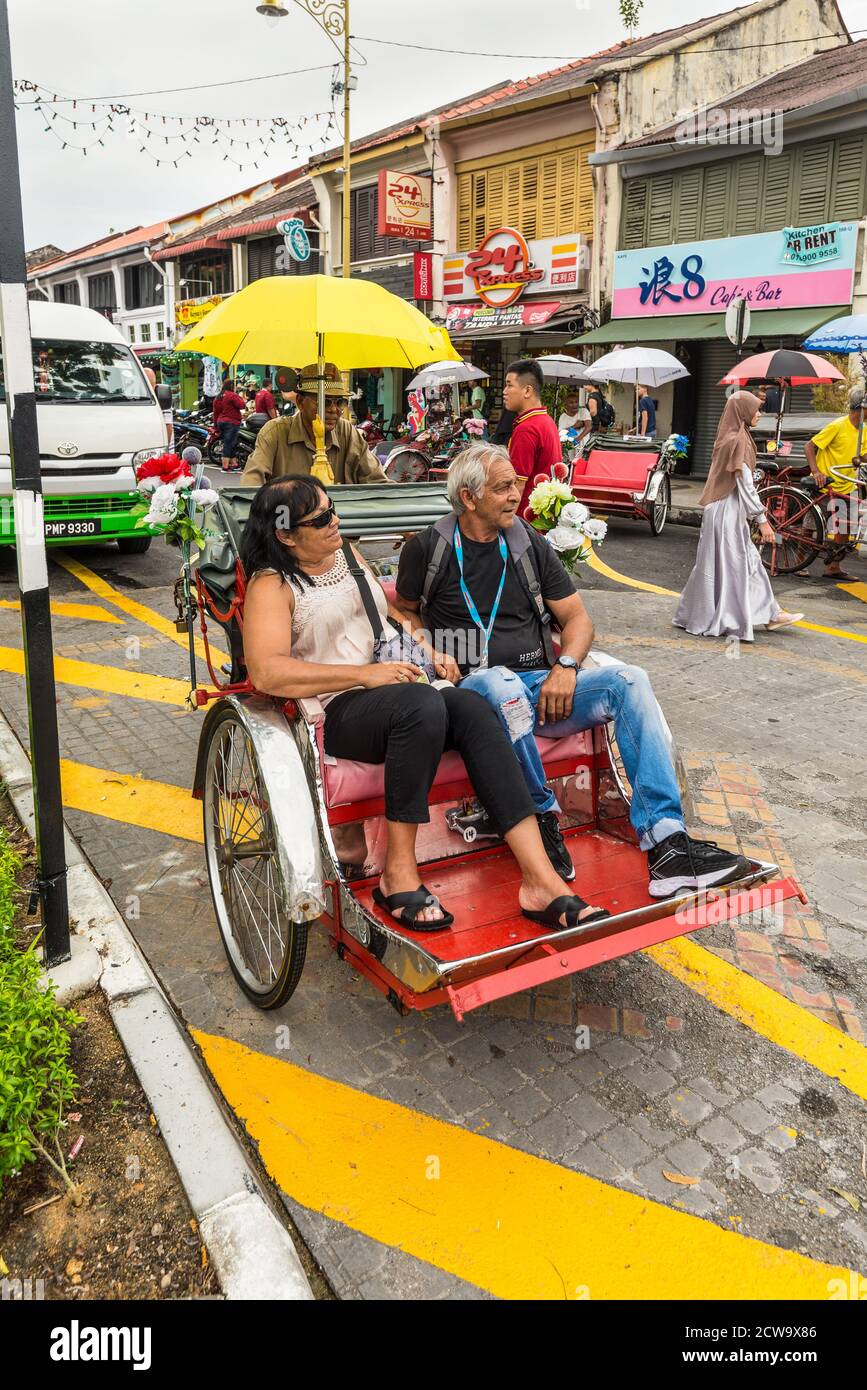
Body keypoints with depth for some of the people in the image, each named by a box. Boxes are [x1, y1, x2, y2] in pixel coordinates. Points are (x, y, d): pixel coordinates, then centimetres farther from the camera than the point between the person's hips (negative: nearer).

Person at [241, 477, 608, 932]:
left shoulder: (348, 555, 20)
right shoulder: (273, 584, -2)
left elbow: (390, 608, 33)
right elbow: (266, 673, -17)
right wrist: (365, 674, -18)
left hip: (399, 686, 6)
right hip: (337, 711, -6)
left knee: (472, 707, -25)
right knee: (421, 704, -37)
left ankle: (542, 882, -31)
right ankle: (399, 873, -25)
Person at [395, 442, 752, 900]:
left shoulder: (529, 544, 13)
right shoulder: (428, 548, 4)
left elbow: (577, 617, 14)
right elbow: (405, 611, 18)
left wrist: (565, 666, -7)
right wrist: (430, 652, -5)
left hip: (541, 686, 4)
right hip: (476, 689, -4)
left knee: (628, 680, -21)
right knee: (502, 682, -41)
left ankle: (666, 844, -30)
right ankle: (543, 819, -22)